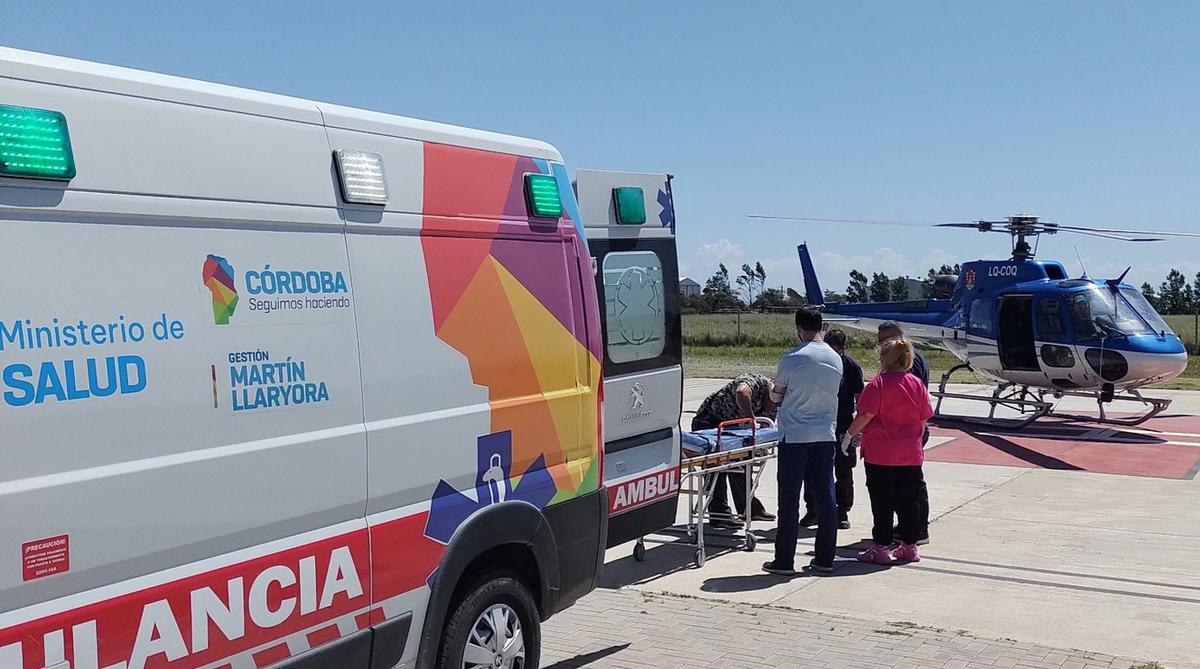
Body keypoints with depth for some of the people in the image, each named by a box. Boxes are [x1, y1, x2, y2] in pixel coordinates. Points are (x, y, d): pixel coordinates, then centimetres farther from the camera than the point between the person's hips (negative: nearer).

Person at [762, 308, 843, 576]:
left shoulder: (791, 359, -12)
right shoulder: (836, 359, 4)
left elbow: (776, 396, -1)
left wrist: (777, 394, 21)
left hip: (794, 436, -4)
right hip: (825, 436, 5)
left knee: (789, 499, 2)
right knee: (825, 497, 9)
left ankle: (784, 561, 6)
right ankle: (825, 559, 14)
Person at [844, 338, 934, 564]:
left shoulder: (878, 384, -12)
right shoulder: (917, 384, 4)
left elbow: (866, 414, -16)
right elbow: (924, 418, 8)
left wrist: (851, 433, -3)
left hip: (880, 454, -5)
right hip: (911, 454, 5)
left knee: (882, 502, 1)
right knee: (908, 501, 12)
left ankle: (881, 548, 5)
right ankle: (909, 547, 18)